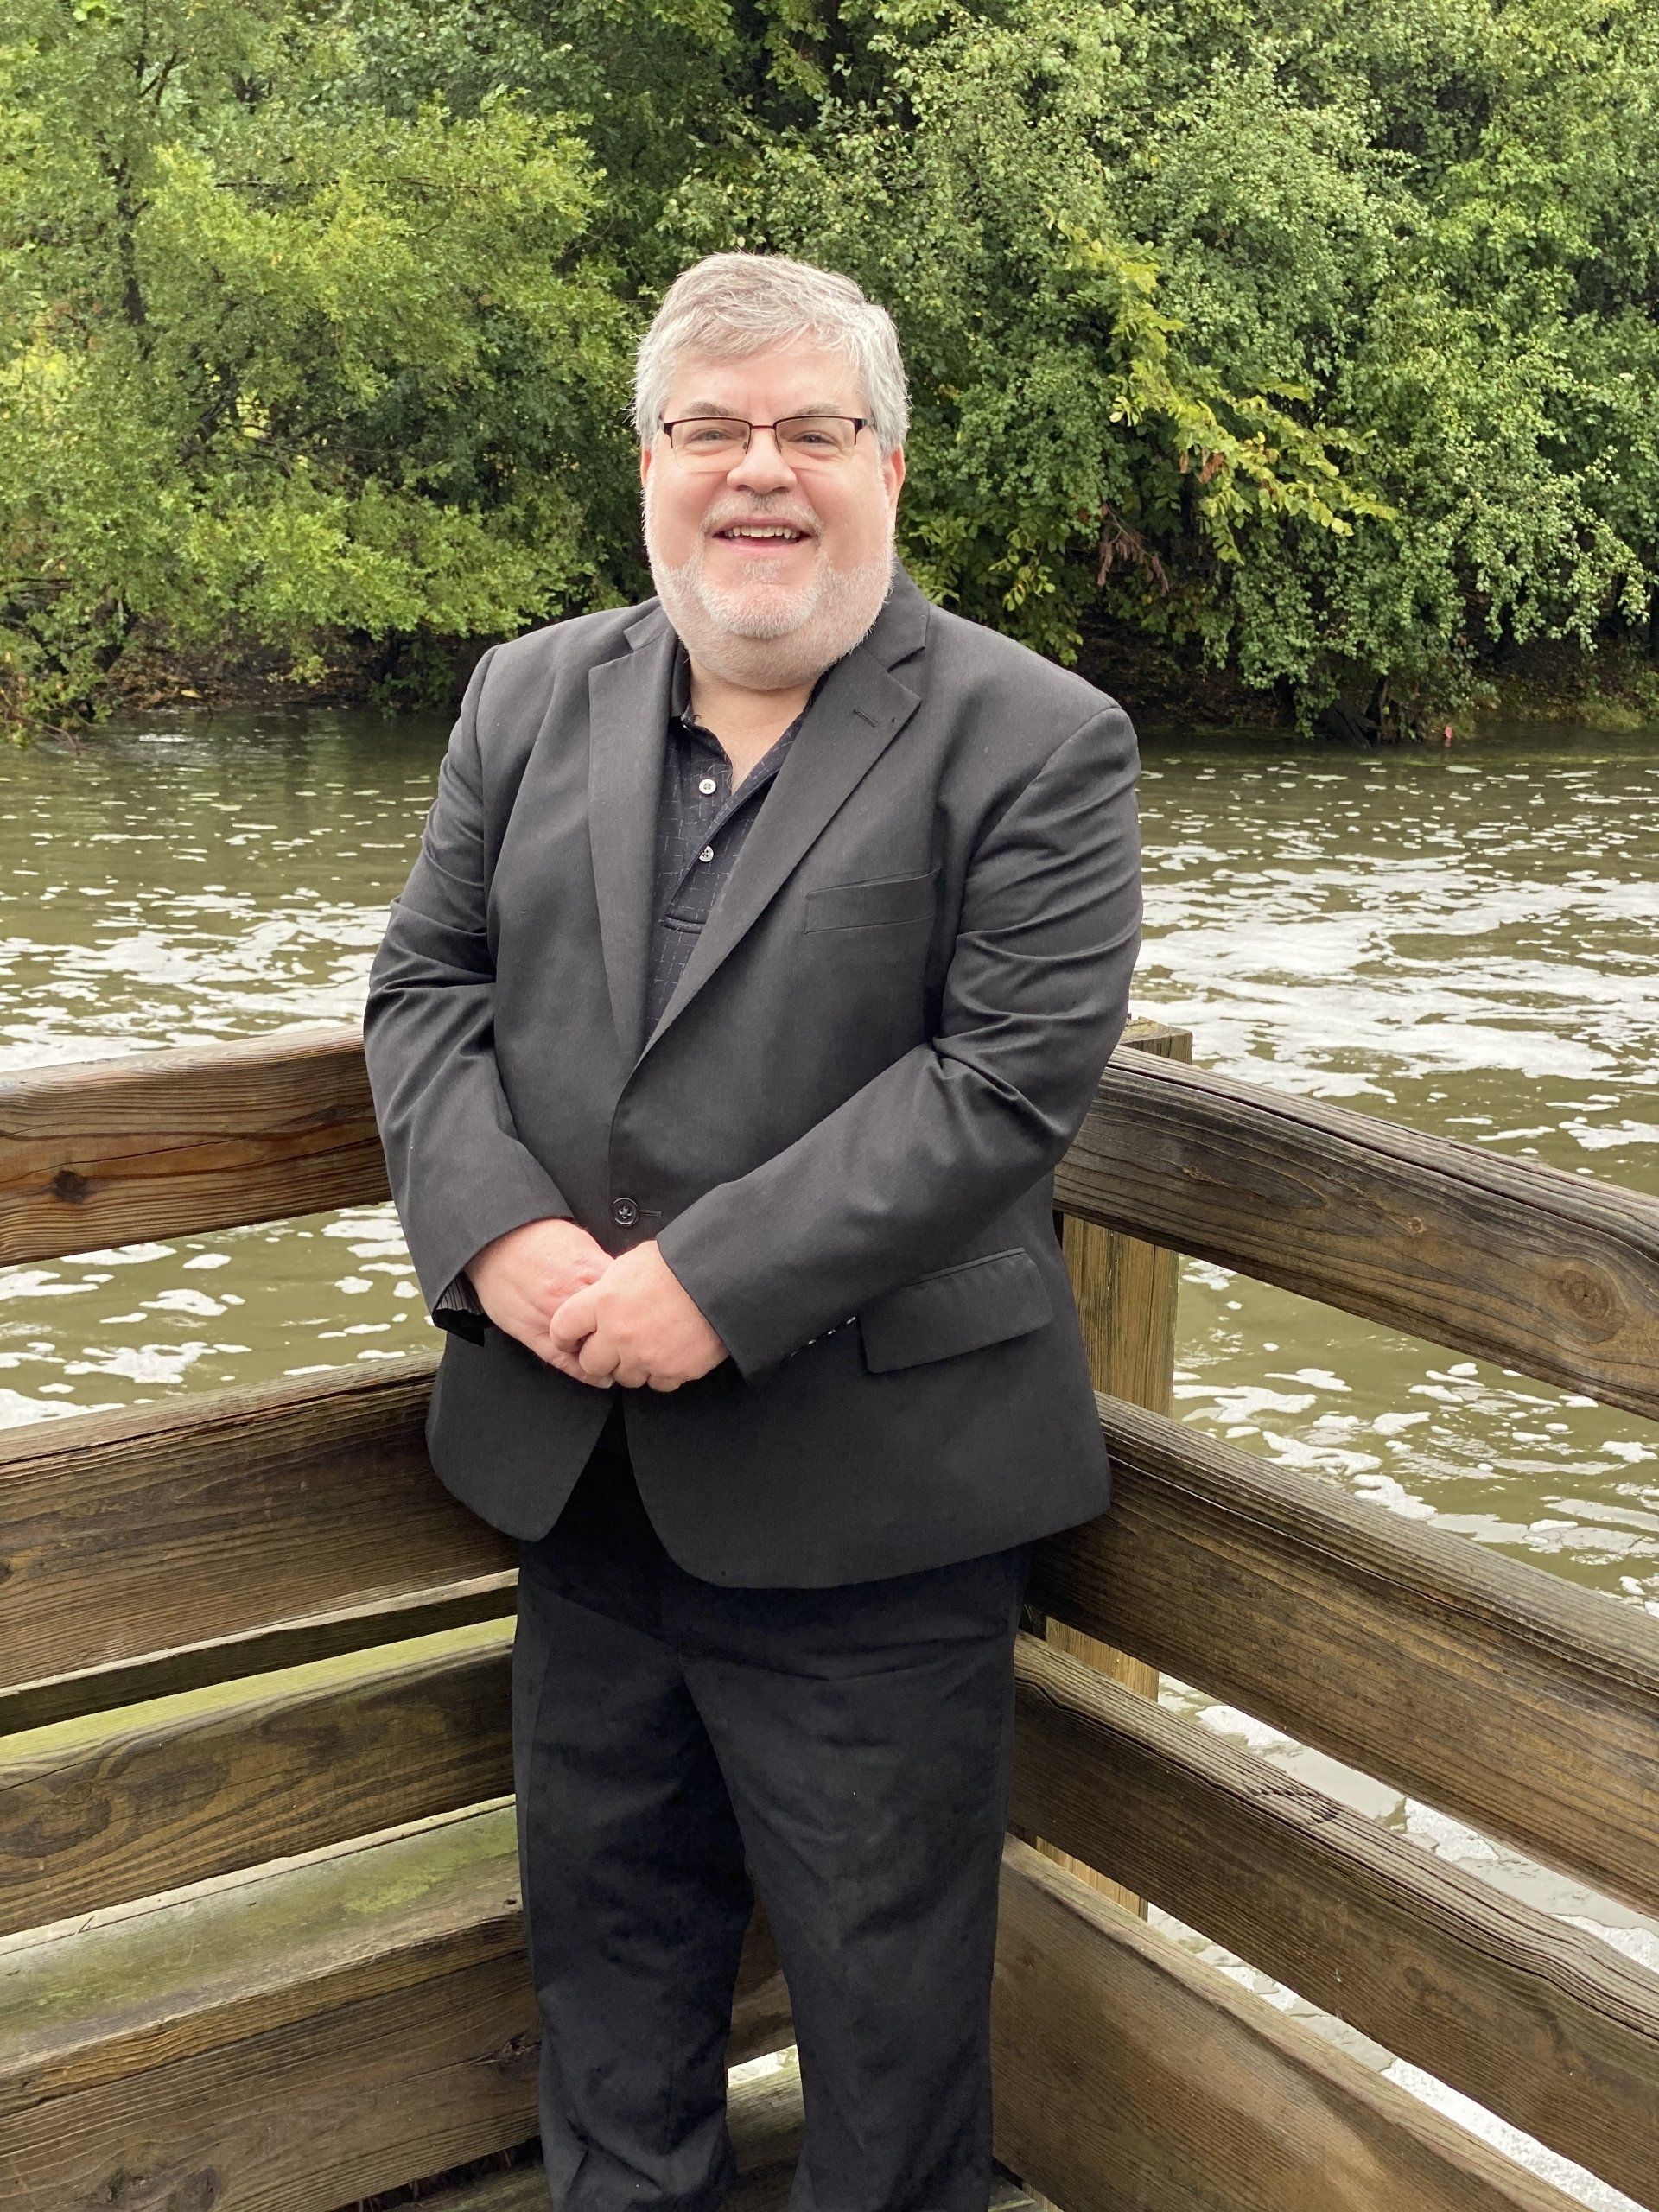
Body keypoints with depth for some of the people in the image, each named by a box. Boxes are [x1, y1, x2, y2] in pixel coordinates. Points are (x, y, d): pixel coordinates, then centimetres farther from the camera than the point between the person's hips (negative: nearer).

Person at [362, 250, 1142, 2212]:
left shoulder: (1036, 744, -9)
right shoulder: (530, 697, 7)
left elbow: (1006, 1076, -17)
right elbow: (425, 982, 6)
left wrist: (716, 1283, -21)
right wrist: (498, 1234, -12)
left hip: (867, 1486, -5)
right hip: (574, 1448, 5)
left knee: (884, 1960, 11)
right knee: (603, 1901, 22)